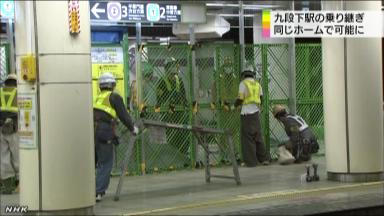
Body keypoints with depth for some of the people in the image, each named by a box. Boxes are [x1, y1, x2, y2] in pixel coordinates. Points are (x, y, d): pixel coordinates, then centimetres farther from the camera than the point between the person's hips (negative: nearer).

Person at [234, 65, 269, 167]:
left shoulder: (243, 83, -5)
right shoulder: (257, 84, 12)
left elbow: (240, 99, -8)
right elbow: (261, 99, 14)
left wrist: (235, 105, 12)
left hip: (246, 113, -5)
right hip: (256, 112, 5)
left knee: (248, 137, -2)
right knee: (258, 136, 13)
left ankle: (251, 161, -2)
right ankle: (264, 159, 12)